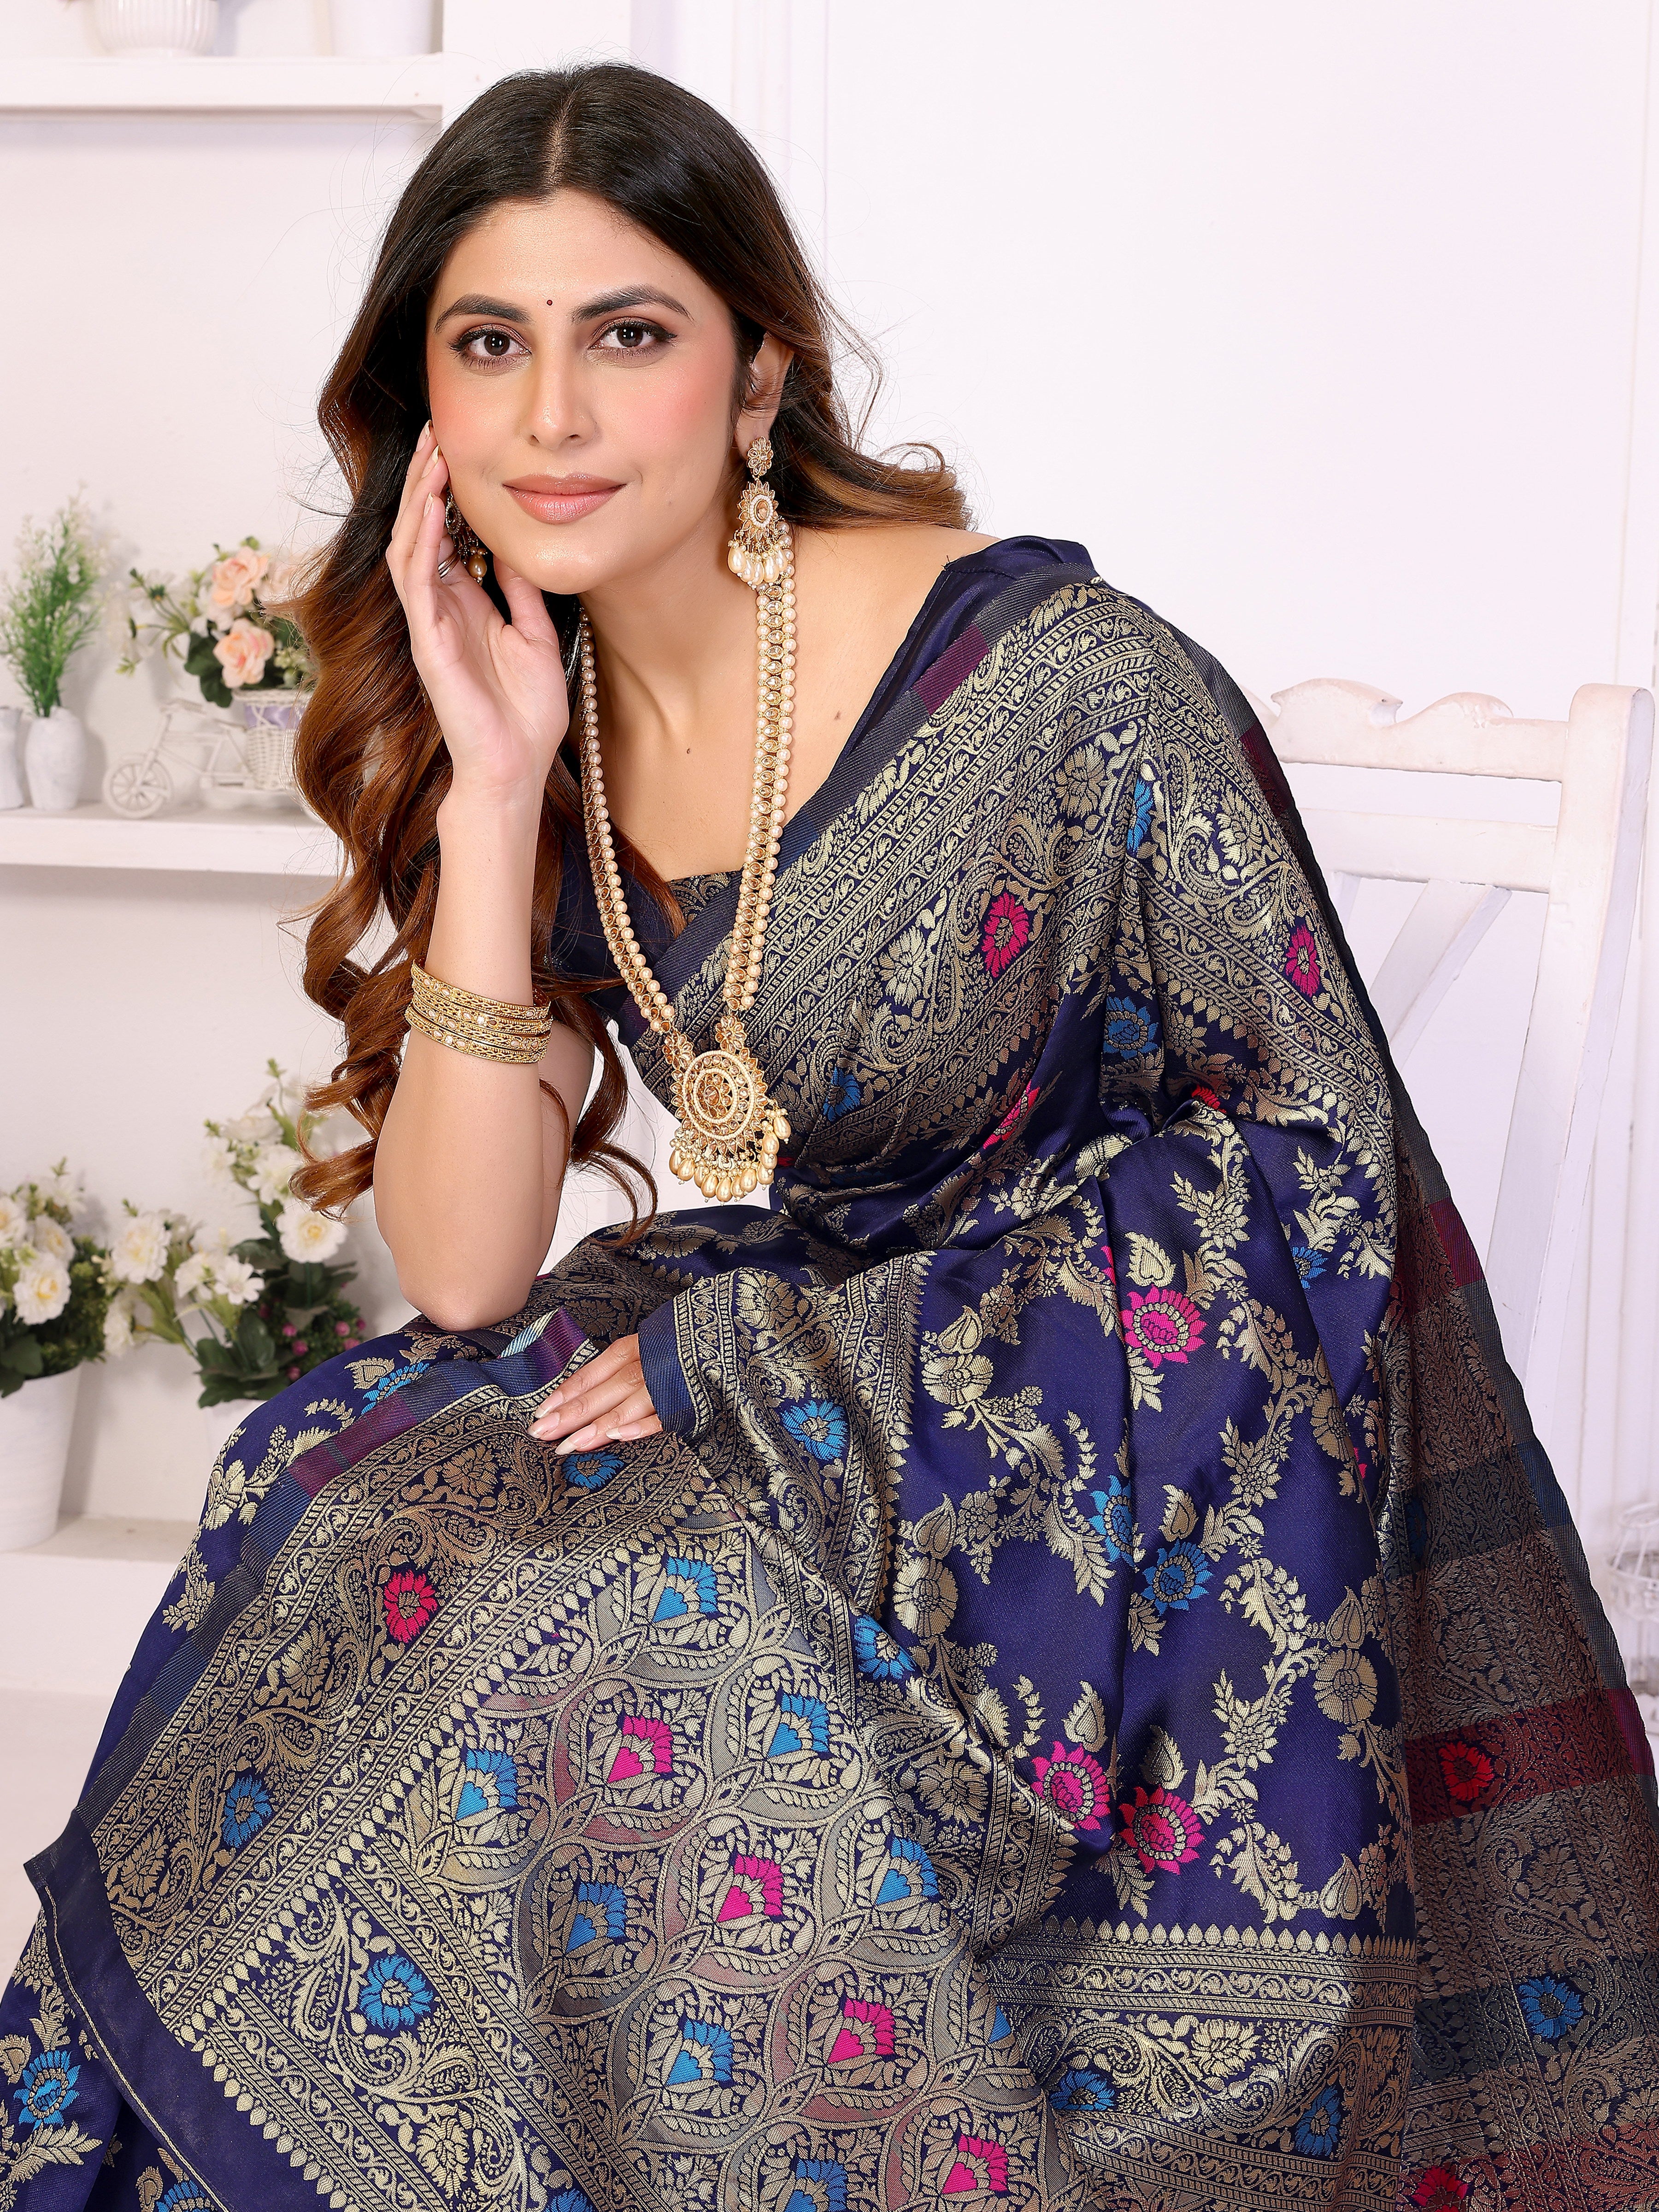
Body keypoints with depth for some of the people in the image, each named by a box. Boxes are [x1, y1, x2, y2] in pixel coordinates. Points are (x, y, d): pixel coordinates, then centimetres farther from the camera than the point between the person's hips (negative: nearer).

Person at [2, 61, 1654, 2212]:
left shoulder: (1060, 681, -20)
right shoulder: (524, 705, -1)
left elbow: (1309, 1144, -14)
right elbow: (465, 1280, -7)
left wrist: (817, 1357, -18)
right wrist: (492, 789, -15)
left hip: (1134, 1428, -5)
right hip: (793, 1343, 6)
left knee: (586, 1658, -27)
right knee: (339, 1518, -19)